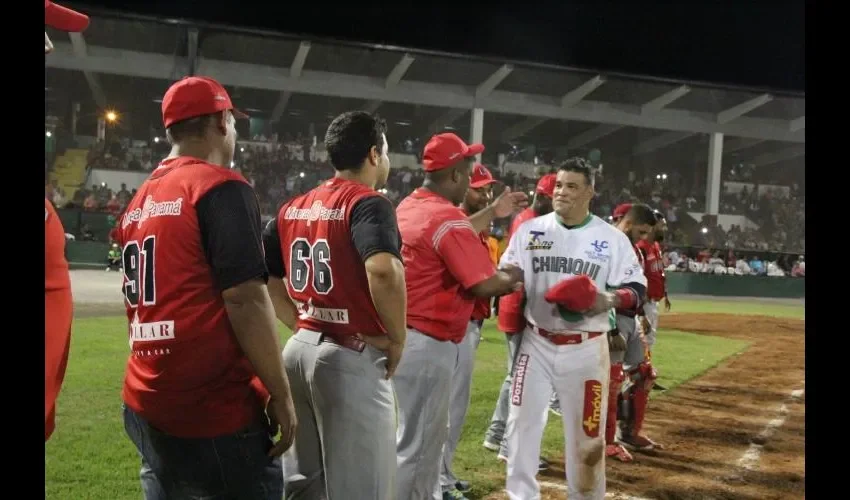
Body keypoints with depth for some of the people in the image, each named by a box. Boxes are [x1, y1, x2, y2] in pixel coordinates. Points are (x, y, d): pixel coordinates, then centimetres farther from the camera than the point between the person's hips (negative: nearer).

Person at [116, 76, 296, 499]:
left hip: (146, 405, 9)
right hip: (213, 409, -8)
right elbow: (246, 300, -19)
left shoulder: (139, 200, 12)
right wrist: (281, 395, -13)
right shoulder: (220, 187, -12)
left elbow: (144, 302, 16)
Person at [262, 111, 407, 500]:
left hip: (299, 349, 8)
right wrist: (397, 339, -17)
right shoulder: (368, 203, -11)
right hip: (351, 358, -8)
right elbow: (383, 270, -30)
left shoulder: (293, 207, 11)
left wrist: (303, 327, 14)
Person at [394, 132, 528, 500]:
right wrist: (513, 278, 0)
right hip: (427, 343, -10)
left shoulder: (408, 207, 10)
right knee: (416, 445, 1)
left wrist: (492, 213, 28)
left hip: (403, 335, 10)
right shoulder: (448, 218, -19)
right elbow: (486, 284, -21)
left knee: (428, 435, 23)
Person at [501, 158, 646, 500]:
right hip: (537, 342, 2)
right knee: (522, 420, 4)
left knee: (587, 429, 7)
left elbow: (636, 289, -1)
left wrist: (610, 299, -21)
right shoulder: (530, 230, 3)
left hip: (586, 349, -1)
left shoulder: (612, 238, -1)